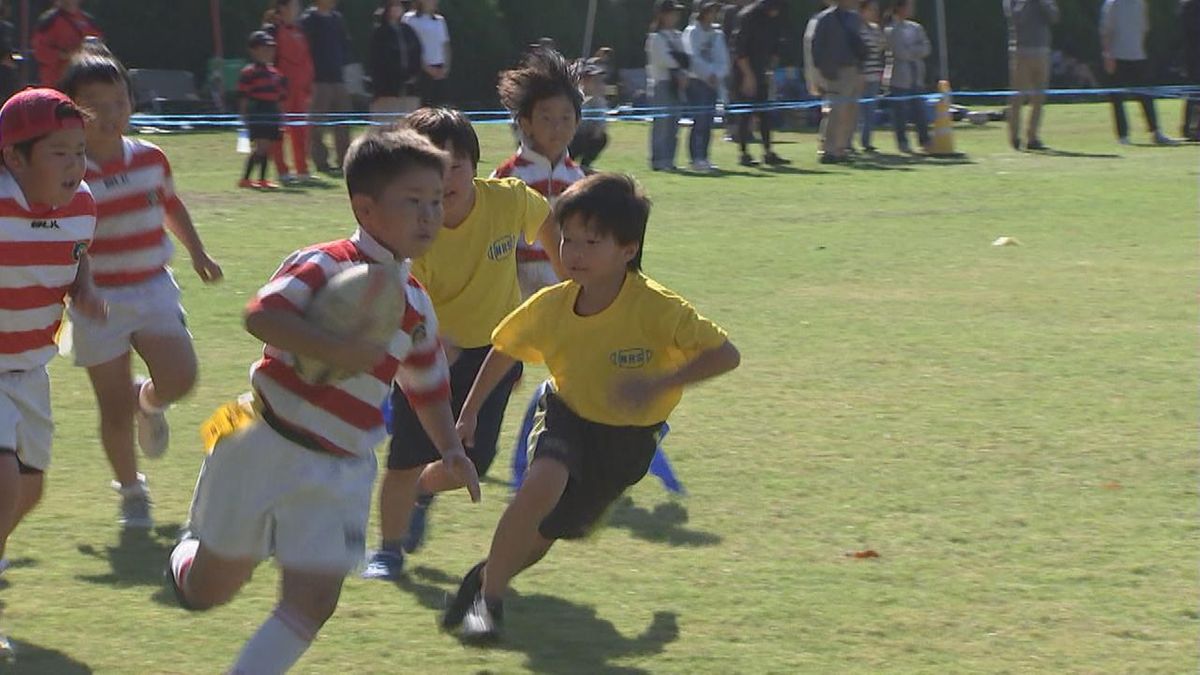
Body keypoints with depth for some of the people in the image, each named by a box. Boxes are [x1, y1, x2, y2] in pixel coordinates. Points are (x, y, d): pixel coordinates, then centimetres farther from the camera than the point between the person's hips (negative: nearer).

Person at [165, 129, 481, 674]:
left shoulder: (416, 307, 9)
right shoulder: (325, 265, -13)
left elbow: (428, 387, 23)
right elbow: (261, 315, -29)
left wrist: (451, 451, 11)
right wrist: (332, 349, -39)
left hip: (340, 474, 5)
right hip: (266, 447, -5)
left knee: (311, 603, -9)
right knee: (208, 591, 11)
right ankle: (189, 552, 46)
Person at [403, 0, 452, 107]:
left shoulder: (440, 20, 15)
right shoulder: (410, 19, -2)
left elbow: (446, 45, 16)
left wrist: (446, 67, 1)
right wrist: (426, 67, -12)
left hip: (439, 71, 5)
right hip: (421, 70, -5)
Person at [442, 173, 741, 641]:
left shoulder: (656, 309, -29)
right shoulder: (551, 306, -17)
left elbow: (725, 355, -30)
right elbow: (505, 349, 3)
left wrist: (658, 383, -41)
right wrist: (469, 412, 8)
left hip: (628, 436, -1)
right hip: (568, 415, 1)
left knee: (546, 534, 8)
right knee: (542, 486, -30)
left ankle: (490, 576, 41)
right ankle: (488, 598, -13)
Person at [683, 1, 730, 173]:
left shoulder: (717, 34, 15)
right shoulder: (692, 32, -2)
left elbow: (723, 59, 9)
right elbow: (693, 57, -11)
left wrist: (718, 75, -8)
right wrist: (709, 74, -15)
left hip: (713, 81, 6)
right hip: (696, 81, -6)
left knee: (708, 122, 5)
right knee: (700, 120, -13)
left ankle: (703, 158, 10)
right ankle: (697, 158, -15)